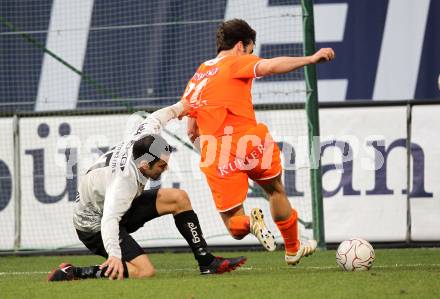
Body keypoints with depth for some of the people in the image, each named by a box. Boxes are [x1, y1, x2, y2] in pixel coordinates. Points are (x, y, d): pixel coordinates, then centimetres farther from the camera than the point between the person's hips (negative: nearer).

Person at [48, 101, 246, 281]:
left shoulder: (143, 138, -15)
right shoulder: (124, 180, -38)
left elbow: (155, 118, 8)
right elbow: (109, 220, -49)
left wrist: (181, 107, 27)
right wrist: (114, 254, -63)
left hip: (119, 207, 10)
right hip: (94, 227, -10)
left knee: (179, 198, 0)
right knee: (145, 271, -26)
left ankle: (207, 262, 5)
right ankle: (71, 273, -18)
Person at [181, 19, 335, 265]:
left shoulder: (195, 80, 20)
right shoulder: (236, 63, 3)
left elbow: (192, 132, 23)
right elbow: (270, 66, -17)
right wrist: (310, 59, -15)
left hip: (216, 156, 3)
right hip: (249, 141, -3)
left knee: (235, 228, 11)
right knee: (276, 190, 28)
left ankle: (249, 222, -20)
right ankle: (293, 249, 37)